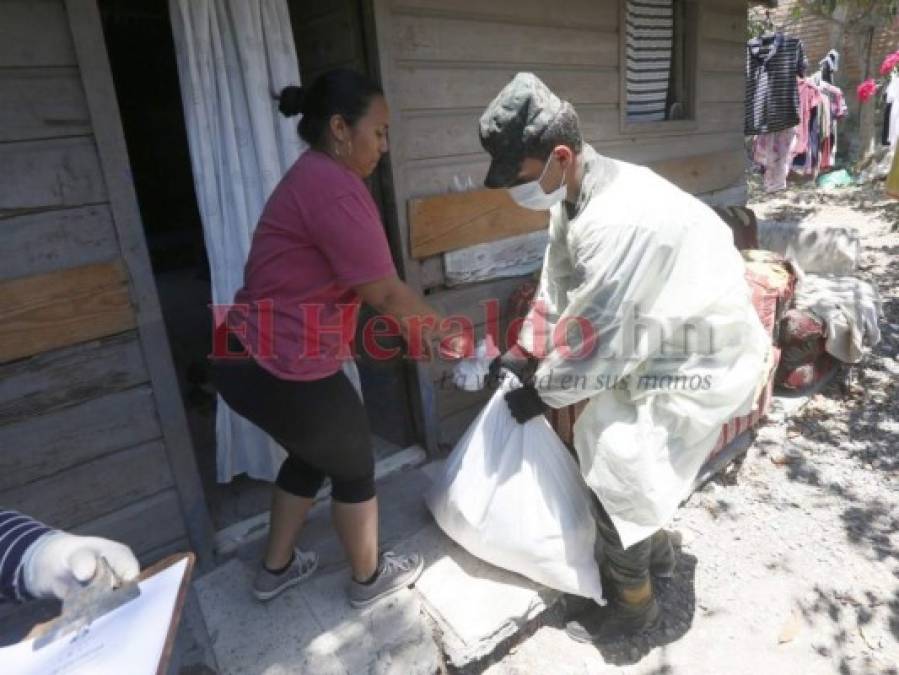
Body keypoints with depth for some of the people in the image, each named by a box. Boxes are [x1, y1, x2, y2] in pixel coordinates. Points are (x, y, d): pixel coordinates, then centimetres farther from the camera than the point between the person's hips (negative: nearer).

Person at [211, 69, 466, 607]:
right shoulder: (336, 188, -21)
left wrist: (414, 323, 15)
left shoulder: (316, 178, 14)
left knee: (312, 454, 28)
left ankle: (276, 569, 45)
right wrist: (447, 332, -4)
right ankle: (371, 577, 36)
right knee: (354, 467, 13)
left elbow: (360, 281, 17)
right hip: (282, 368, -10)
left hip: (251, 358, 10)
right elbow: (385, 292, -19)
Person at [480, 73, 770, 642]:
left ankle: (633, 604, 24)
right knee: (602, 442, 18)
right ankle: (654, 551, 42)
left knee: (616, 473, -2)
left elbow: (594, 335, -28)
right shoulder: (574, 196, -3)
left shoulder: (618, 219, -34)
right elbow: (558, 286, 6)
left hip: (702, 361, -9)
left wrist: (541, 393, -14)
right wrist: (523, 354, 1)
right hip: (661, 345, 9)